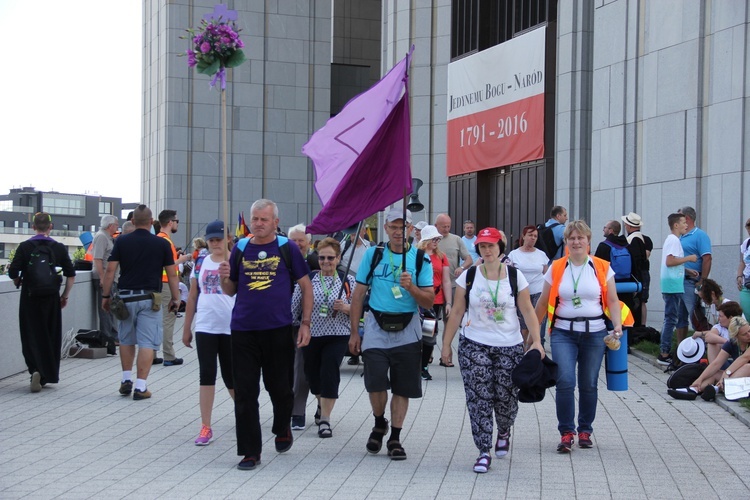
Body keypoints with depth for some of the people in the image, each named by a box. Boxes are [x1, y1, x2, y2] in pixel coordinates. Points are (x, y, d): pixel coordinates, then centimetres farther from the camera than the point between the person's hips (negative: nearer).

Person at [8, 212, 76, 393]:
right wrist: (65, 296, 11)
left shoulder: (25, 247, -5)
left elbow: (13, 273, -9)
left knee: (31, 336, 6)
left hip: (29, 298, -1)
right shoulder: (59, 248, 0)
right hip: (51, 299, 1)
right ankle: (47, 375, 19)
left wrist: (17, 281, 13)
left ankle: (35, 369, -16)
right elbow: (71, 275, 0)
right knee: (51, 336, 13)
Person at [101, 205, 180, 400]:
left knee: (126, 340, 19)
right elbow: (172, 274, -1)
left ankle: (126, 380, 23)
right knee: (147, 342, -1)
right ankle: (141, 387, -4)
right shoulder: (161, 244, -1)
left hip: (126, 296, 2)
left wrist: (106, 296, 5)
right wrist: (175, 298, 8)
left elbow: (110, 270, -2)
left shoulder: (121, 241, 1)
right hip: (149, 298, -2)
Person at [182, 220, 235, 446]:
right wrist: (186, 327, 13)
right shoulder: (201, 262, 9)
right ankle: (205, 427, 6)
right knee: (206, 375, 1)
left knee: (231, 376, 5)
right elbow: (193, 295, 13)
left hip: (231, 328, -3)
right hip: (205, 327, 3)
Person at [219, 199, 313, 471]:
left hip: (279, 329, -2)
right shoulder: (240, 249, 8)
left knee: (280, 387, 9)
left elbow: (306, 286, 4)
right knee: (245, 393, 1)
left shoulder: (287, 248, 1)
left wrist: (305, 323, -3)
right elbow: (231, 290, 14)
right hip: (243, 330, 2)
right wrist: (224, 278, -8)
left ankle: (282, 429, 38)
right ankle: (250, 451, 9)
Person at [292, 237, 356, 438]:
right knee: (313, 375, 12)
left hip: (337, 336, -2)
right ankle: (322, 404, 45)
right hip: (311, 336, 2)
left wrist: (346, 308, -15)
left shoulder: (348, 281, 1)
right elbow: (294, 307, 3)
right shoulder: (307, 279, 0)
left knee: (329, 373, -14)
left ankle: (325, 418, -2)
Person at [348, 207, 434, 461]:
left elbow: (429, 302, 0)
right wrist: (354, 332, 2)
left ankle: (395, 438, 16)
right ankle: (379, 424, 19)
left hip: (407, 330, 0)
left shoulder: (420, 259, 2)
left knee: (403, 388, 3)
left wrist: (411, 288, -19)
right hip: (376, 327, 0)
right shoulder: (372, 254, 4)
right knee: (375, 383, -9)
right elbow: (358, 294, 6)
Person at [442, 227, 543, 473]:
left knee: (506, 397, 2)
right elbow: (457, 312, 5)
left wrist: (537, 341, -8)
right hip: (474, 346, 0)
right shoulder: (468, 276, 2)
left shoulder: (514, 276, 2)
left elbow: (527, 310, 2)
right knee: (479, 400, -6)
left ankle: (504, 433, 35)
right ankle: (484, 452, 1)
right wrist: (446, 344, 4)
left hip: (510, 346, 0)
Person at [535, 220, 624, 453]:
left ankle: (585, 430, 24)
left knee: (589, 384, 7)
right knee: (565, 381, -13)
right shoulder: (556, 268, 4)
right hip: (563, 332, 0)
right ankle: (566, 432, -1)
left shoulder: (602, 268, 3)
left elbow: (613, 301, 3)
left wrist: (617, 325, -12)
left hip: (594, 333, 0)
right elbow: (543, 303, 9)